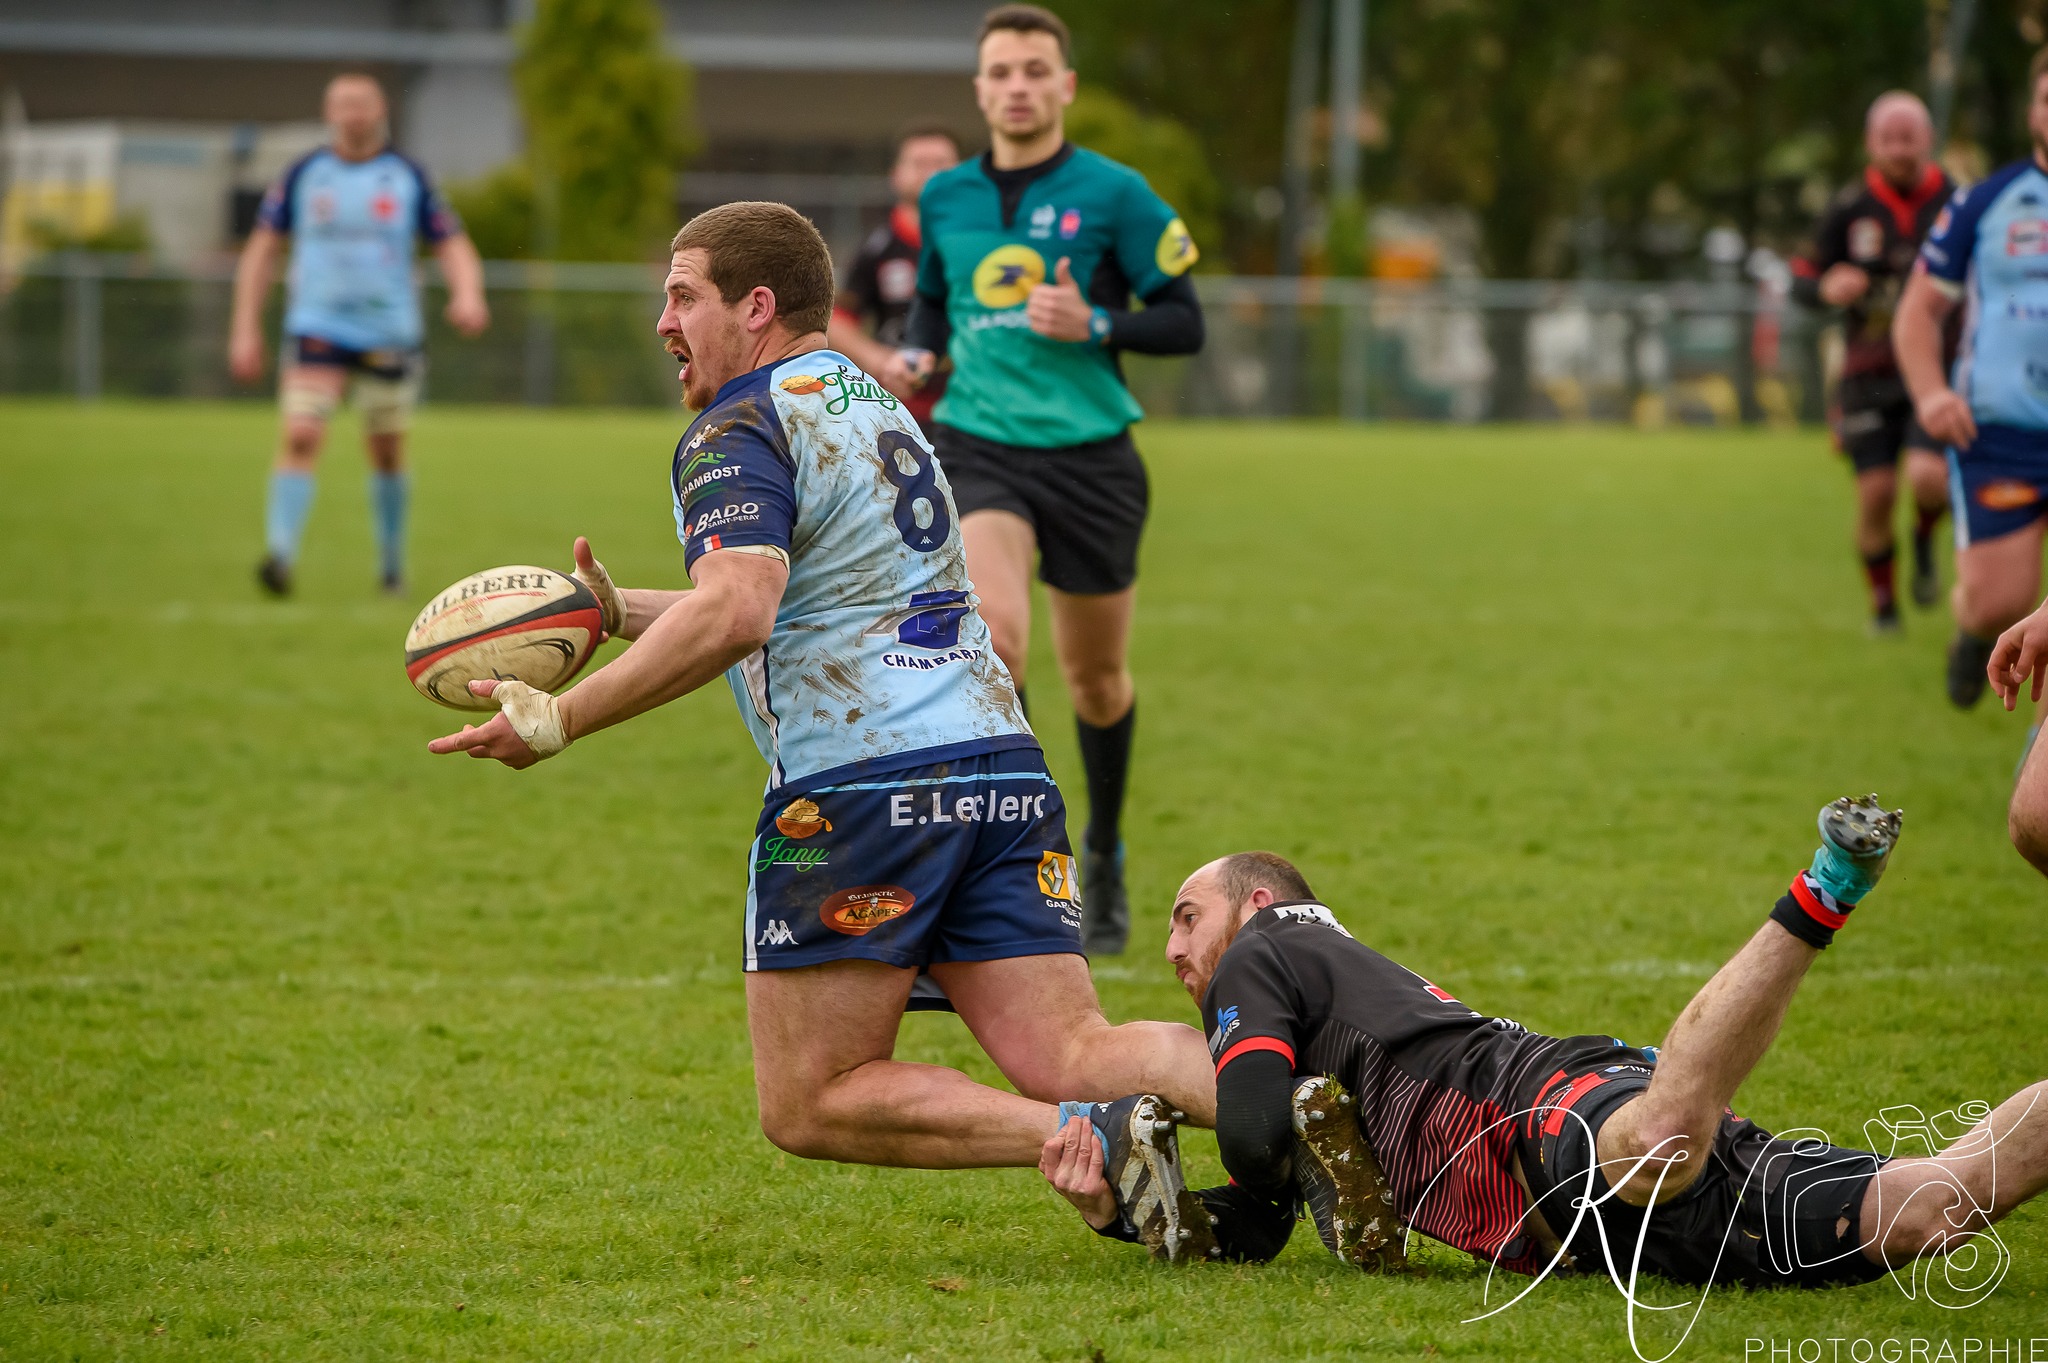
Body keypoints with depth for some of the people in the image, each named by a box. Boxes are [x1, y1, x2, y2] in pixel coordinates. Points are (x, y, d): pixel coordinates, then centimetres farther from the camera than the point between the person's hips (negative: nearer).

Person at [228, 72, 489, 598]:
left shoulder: (408, 178, 3)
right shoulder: (303, 175, 3)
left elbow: (453, 246, 2)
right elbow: (261, 250, 8)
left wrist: (467, 295, -19)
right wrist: (245, 331, 1)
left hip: (389, 333, 1)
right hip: (317, 331, -1)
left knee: (387, 451, 8)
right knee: (300, 437, -18)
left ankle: (392, 563, 26)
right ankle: (281, 552, -24)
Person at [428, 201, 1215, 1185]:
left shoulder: (737, 431, -4)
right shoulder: (872, 404, 24)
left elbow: (734, 615, -22)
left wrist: (559, 720, -17)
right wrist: (615, 611, 31)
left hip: (857, 786, -8)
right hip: (1003, 768, 8)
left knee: (809, 1107, 1)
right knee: (1068, 1057, -1)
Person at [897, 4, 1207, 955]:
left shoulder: (1112, 194, -3)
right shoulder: (945, 197, 7)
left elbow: (1184, 323, -2)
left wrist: (1094, 325, -19)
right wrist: (916, 356, 3)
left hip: (1090, 457, 0)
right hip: (978, 449, 1)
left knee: (1095, 677, 12)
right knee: (995, 627, -27)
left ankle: (1103, 855, 38)